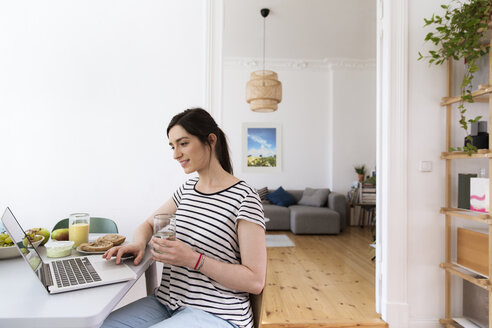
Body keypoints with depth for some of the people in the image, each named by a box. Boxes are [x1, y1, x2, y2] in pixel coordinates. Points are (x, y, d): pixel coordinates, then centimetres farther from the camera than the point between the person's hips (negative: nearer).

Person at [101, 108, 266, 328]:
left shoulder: (243, 197, -14)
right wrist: (138, 244, -4)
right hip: (166, 302, 7)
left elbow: (255, 282, -15)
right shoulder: (187, 189, 8)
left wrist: (192, 259, -22)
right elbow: (148, 225, 20)